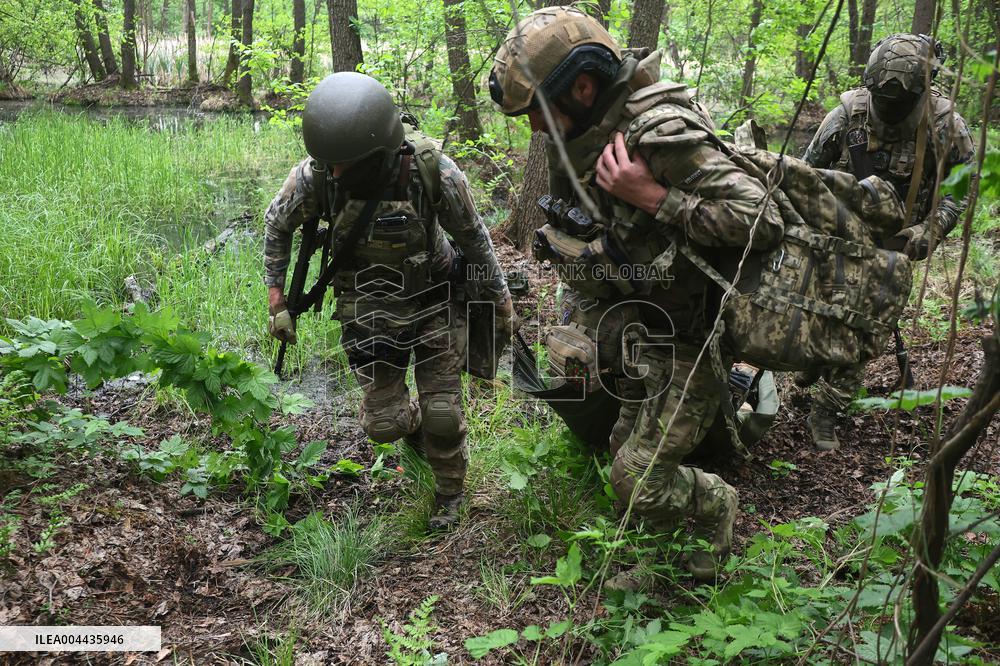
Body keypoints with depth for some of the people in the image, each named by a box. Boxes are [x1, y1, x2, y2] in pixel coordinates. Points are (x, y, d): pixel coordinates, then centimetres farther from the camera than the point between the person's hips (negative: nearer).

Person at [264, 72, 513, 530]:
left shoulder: (433, 170, -28)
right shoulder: (316, 172, -23)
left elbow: (473, 236, -10)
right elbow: (277, 223, -1)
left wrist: (500, 302, 2)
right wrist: (277, 300, 0)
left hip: (435, 302, -2)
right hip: (370, 309, 2)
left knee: (443, 415, 2)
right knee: (382, 423, 5)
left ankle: (449, 490, 32)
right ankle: (414, 423, 42)